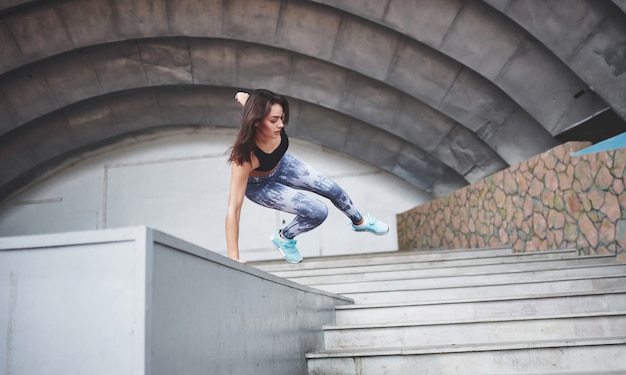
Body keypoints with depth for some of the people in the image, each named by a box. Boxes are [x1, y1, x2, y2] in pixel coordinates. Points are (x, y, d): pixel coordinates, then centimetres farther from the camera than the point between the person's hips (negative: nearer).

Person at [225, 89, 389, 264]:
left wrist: (245, 98, 14)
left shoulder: (274, 126, -33)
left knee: (333, 189, 12)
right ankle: (283, 238, 16)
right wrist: (233, 258, -46)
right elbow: (233, 209, -45)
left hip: (281, 164, 5)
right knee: (319, 212, -15)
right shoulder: (245, 158, -46)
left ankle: (360, 222, 43)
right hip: (260, 186, -5)